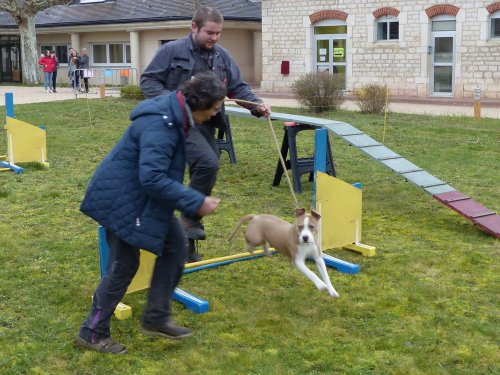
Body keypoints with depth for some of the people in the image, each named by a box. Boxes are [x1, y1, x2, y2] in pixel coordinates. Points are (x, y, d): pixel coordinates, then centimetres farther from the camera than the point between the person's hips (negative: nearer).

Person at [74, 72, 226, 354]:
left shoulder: (174, 116, 4)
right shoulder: (159, 126, -29)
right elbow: (153, 179, -35)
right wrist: (197, 202, -31)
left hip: (144, 198, 10)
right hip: (122, 199, -10)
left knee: (176, 244, 7)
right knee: (124, 266, -1)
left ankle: (156, 318, 16)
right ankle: (92, 334, 16)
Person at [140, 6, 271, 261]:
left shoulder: (222, 56, 10)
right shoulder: (171, 51, -5)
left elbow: (238, 87, 13)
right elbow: (147, 81, -4)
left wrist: (257, 105, -6)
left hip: (207, 125, 7)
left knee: (203, 173, 8)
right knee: (208, 163, -29)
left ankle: (186, 244, 21)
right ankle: (191, 218, -11)